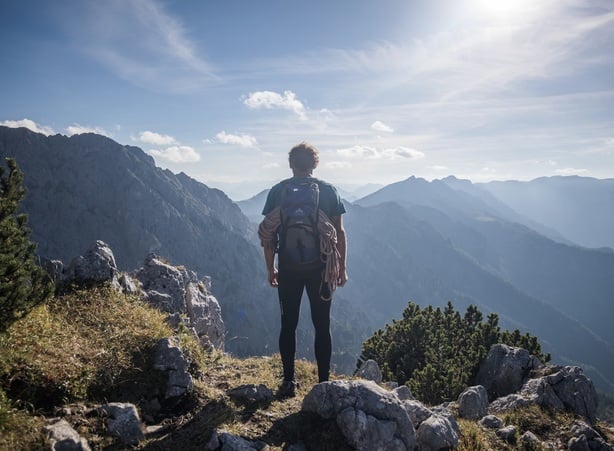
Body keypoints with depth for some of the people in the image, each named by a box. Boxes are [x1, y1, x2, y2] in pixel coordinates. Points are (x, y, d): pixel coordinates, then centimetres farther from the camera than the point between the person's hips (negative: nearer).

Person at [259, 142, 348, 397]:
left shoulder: (278, 191, 2)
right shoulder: (328, 191, 1)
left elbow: (268, 234, 1)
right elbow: (339, 232, 0)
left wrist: (270, 269, 8)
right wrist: (342, 268, 6)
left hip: (289, 267, 0)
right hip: (320, 267, 0)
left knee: (288, 325, 10)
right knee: (322, 326, 7)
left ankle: (289, 382, 13)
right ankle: (324, 382, 10)